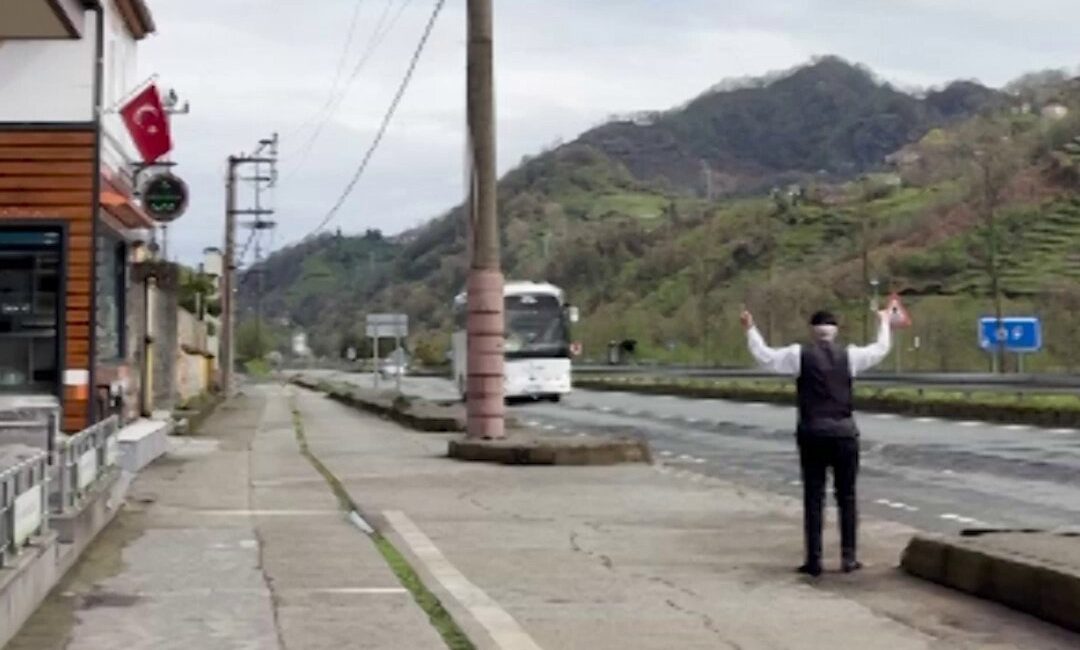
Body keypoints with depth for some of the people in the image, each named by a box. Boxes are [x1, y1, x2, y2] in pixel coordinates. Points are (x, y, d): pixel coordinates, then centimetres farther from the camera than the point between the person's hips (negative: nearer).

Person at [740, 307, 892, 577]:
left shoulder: (800, 354, -3)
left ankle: (814, 561, 2)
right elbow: (881, 349, 17)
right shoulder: (849, 355, 1)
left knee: (813, 498, 3)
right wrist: (884, 322, 34)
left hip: (812, 434, -1)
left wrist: (750, 329, 17)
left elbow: (765, 356, 5)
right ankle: (848, 558, 9)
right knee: (847, 497, 10)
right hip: (844, 433, 1)